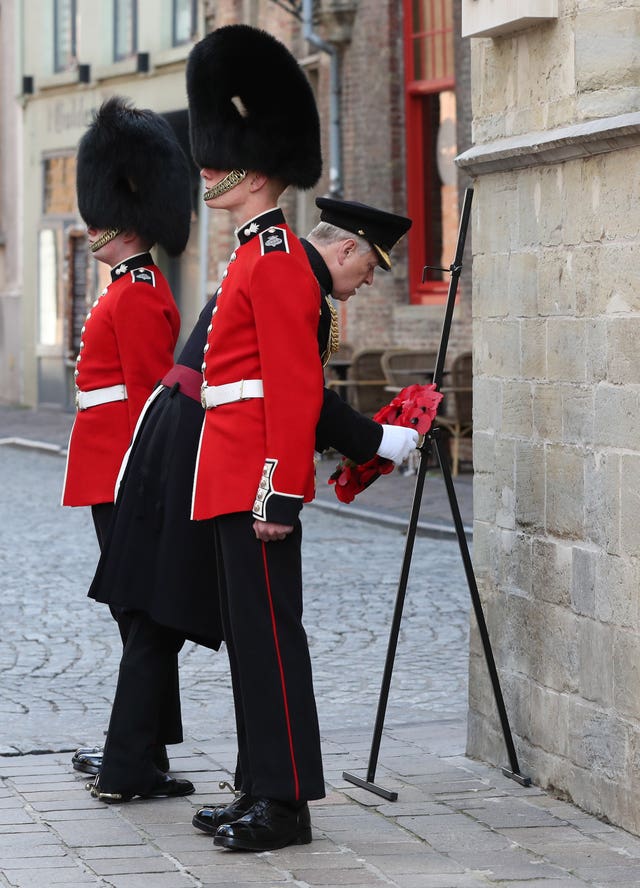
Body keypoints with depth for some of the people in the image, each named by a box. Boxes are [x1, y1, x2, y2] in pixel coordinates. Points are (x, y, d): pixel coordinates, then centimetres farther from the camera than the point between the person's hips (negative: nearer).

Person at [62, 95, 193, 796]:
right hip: (115, 475, 10)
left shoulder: (137, 296, -15)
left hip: (125, 477, -10)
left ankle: (148, 753, -2)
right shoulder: (136, 289, 16)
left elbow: (150, 395, -19)